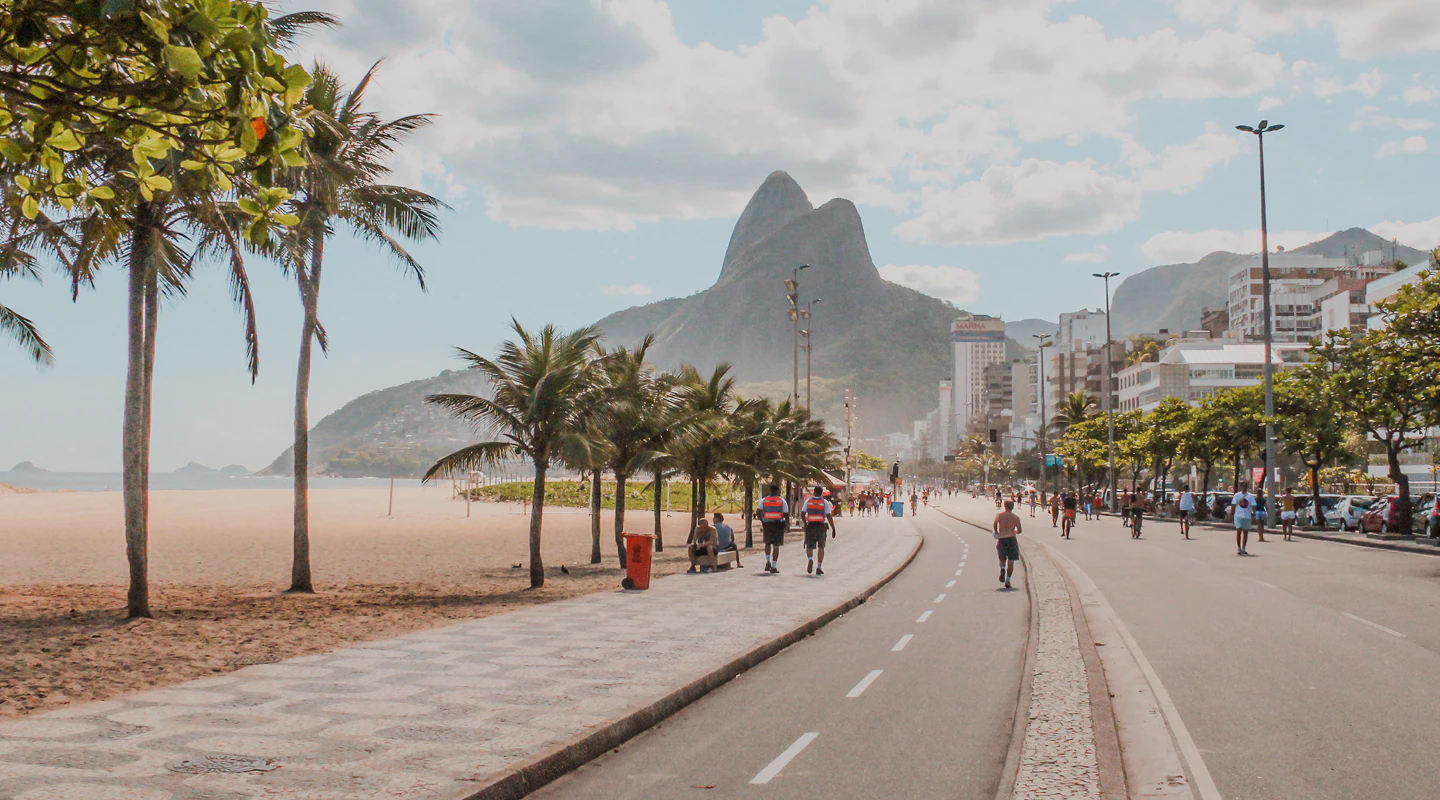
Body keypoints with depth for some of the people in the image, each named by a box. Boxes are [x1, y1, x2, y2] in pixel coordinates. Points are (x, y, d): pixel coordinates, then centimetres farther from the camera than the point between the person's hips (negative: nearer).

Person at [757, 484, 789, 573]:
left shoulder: (764, 500, 6)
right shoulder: (782, 500, 2)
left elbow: (758, 511, -3)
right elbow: (786, 514, -3)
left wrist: (762, 521, 8)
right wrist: (787, 523, 12)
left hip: (767, 524, 1)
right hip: (778, 524, -1)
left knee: (768, 543, 20)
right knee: (776, 546, 4)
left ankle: (768, 561, 1)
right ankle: (773, 567, 2)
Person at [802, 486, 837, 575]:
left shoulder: (808, 501, 2)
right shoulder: (825, 502, -2)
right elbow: (829, 516, -10)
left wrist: (805, 524, 18)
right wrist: (833, 529, -7)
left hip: (810, 526, 0)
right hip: (821, 526, 0)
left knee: (809, 546, 7)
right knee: (821, 548, 13)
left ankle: (810, 559, -24)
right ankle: (819, 567, 11)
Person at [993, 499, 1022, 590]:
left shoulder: (999, 515, 1)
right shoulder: (1016, 517, 2)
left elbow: (994, 525, -16)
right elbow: (1019, 530, 1)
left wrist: (996, 533, 2)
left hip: (1001, 540, 1)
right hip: (1011, 539, -1)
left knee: (1002, 559, 17)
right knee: (1011, 562, 5)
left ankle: (1002, 569, -15)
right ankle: (1007, 580, -3)